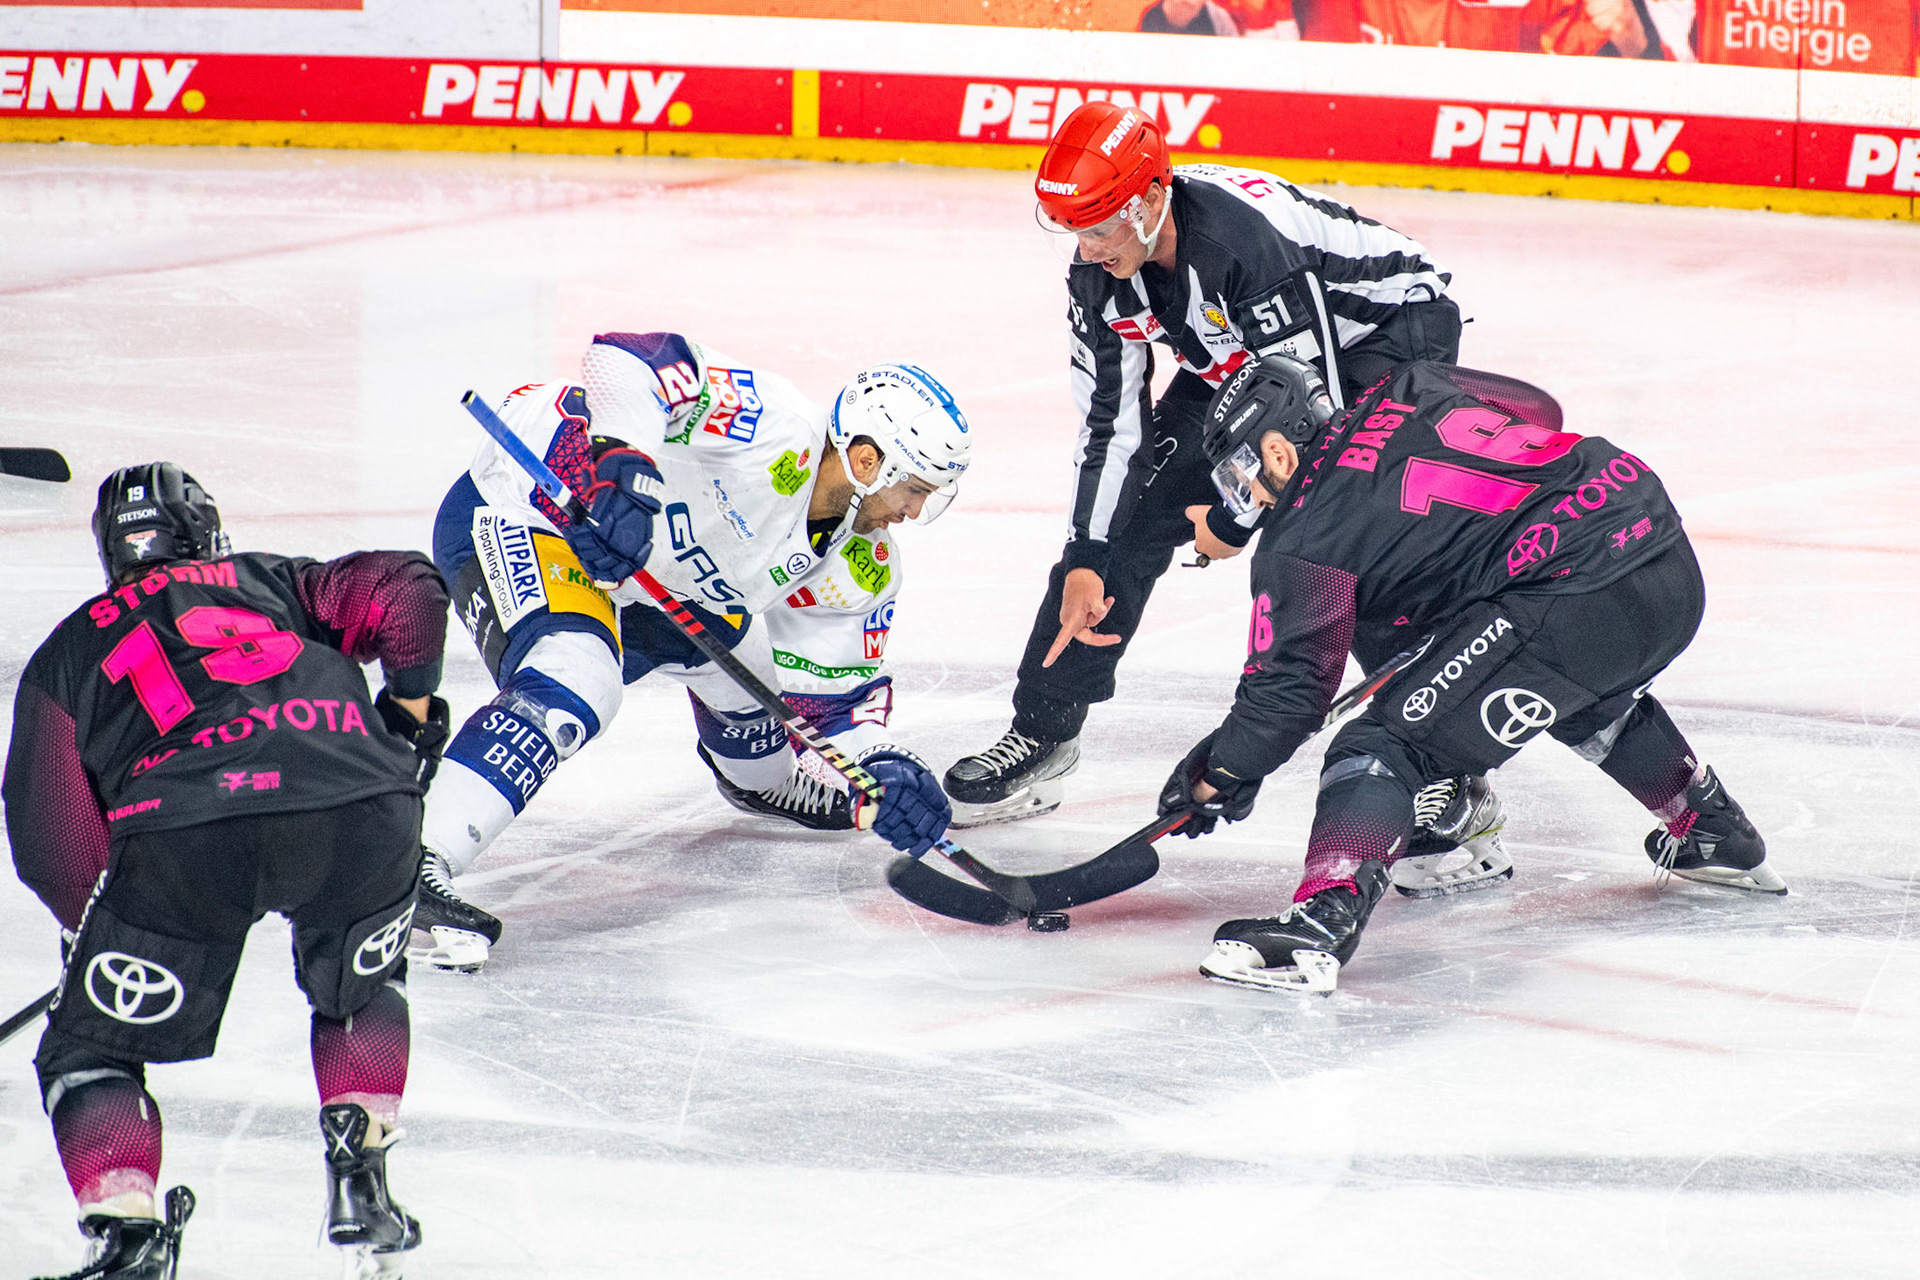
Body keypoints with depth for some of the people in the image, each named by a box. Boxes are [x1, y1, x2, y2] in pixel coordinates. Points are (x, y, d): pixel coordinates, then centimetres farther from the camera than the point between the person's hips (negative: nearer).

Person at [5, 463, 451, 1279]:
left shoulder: (67, 650, 31)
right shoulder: (276, 583, 35)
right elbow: (406, 591, 19)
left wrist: (98, 933, 35)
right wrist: (412, 704, 33)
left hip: (181, 829, -2)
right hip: (358, 811, 2)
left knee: (92, 1050, 14)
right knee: (359, 986, 34)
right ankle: (361, 1183, 25)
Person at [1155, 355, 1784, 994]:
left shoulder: (1301, 541, 0)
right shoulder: (1409, 389, 18)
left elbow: (1288, 685, 2)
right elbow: (1539, 411, 31)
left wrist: (1220, 775, 16)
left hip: (1576, 599, -8)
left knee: (1386, 743, -6)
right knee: (1593, 699, 41)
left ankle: (1322, 922, -24)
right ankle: (1718, 837, 57)